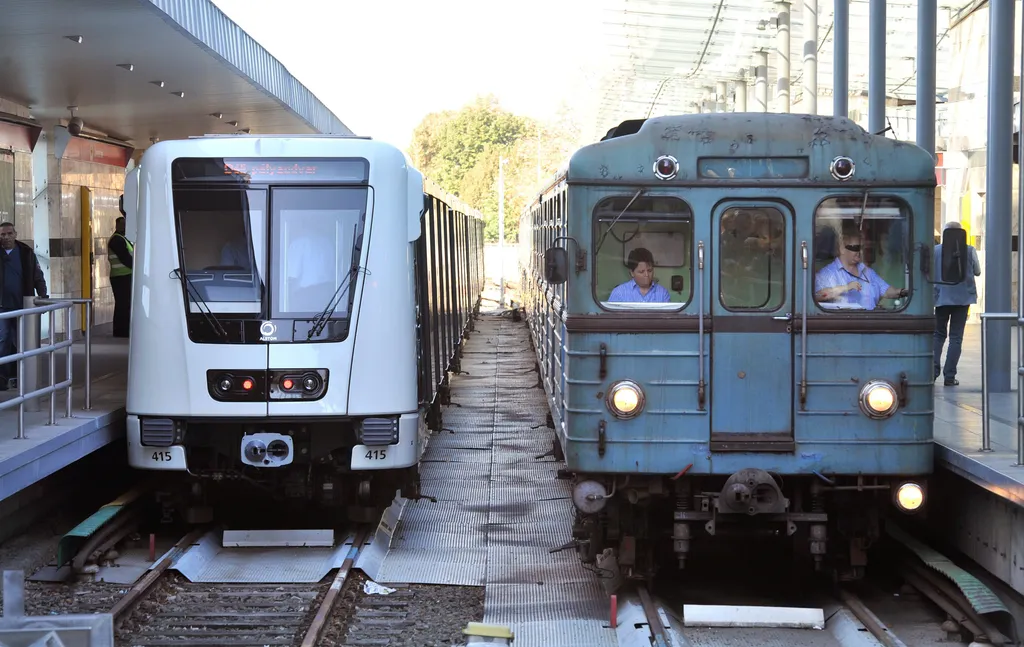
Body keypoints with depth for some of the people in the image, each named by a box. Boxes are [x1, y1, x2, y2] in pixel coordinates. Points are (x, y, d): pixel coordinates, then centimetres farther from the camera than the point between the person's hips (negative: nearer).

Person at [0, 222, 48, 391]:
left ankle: (15, 375, 20)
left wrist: (43, 296, -3)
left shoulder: (26, 253, 1)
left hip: (22, 305, 1)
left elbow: (38, 276, 5)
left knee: (20, 342, 8)